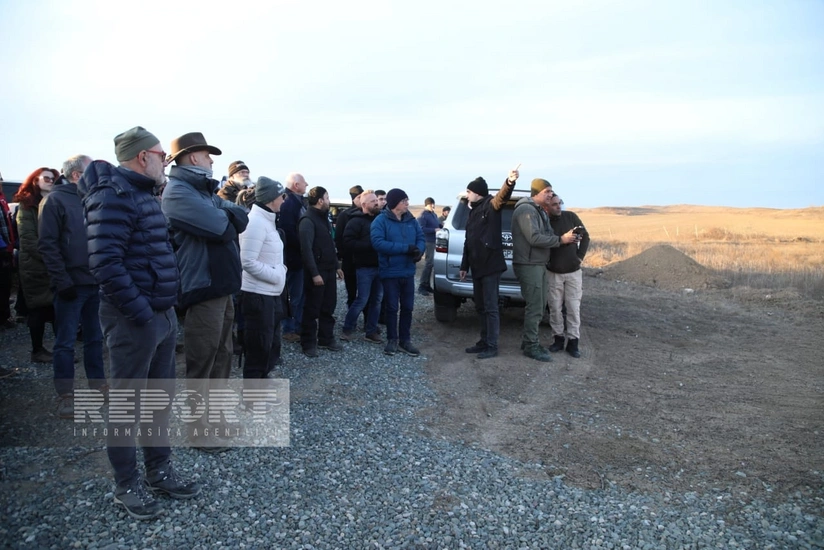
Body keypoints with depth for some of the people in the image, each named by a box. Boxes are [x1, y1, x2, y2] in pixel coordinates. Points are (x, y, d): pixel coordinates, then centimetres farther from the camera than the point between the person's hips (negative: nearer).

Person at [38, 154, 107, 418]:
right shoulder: (55, 200, -6)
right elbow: (48, 245, -11)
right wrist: (62, 281, -16)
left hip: (96, 281, 6)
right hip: (71, 284, -6)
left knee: (95, 337, 14)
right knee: (65, 341, 2)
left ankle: (97, 383, 25)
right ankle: (65, 394, 10)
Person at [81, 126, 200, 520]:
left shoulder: (143, 194, 14)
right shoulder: (113, 195, -16)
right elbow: (105, 263, -24)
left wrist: (167, 307, 14)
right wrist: (140, 312, -22)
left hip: (162, 313, 9)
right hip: (134, 319, -9)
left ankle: (159, 470, 31)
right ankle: (127, 484, 21)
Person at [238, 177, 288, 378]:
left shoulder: (266, 220, 14)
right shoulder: (256, 222, -19)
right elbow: (248, 261, -26)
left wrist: (280, 270, 5)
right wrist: (277, 275, -18)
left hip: (271, 293, 10)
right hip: (258, 294, -10)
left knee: (271, 344, 19)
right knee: (259, 347, 0)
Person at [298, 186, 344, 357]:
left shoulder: (323, 218, 15)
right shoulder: (308, 221, -15)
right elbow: (306, 249, -22)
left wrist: (336, 266, 18)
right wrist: (314, 273, -24)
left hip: (329, 271, 9)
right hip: (316, 272, -9)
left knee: (329, 307, 14)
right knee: (312, 309, 1)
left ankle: (326, 339, 26)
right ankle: (309, 343, 11)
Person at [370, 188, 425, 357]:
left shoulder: (411, 220, 7)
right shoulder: (381, 220, -11)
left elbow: (421, 238, 8)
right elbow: (378, 242, -23)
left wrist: (419, 250, -18)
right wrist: (406, 248, -26)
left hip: (408, 272, 5)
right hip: (390, 272, -5)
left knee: (407, 307, 11)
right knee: (392, 308, 6)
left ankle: (405, 340, 23)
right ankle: (392, 340, 20)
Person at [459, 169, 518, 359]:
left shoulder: (490, 205, -8)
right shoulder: (473, 212, 18)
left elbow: (502, 197, -32)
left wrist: (510, 183, -54)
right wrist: (464, 265, 21)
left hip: (490, 266, -9)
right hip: (478, 267, 9)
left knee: (490, 307, -3)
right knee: (481, 306, 14)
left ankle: (492, 346, 4)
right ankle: (484, 342, 24)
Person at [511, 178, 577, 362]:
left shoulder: (540, 211, 17)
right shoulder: (526, 210, -15)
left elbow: (545, 236, 14)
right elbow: (534, 238, -24)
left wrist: (565, 237, -3)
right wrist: (561, 240, -17)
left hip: (539, 264, 10)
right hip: (529, 265, -10)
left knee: (539, 305, 14)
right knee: (535, 307, -7)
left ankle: (529, 340, 24)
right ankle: (531, 346, 2)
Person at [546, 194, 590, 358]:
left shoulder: (571, 217, -4)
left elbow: (585, 236, 3)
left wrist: (580, 256, -3)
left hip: (573, 271, 0)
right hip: (554, 273, 0)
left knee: (573, 308, 0)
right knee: (555, 308, 4)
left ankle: (573, 342, 7)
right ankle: (558, 338, 18)